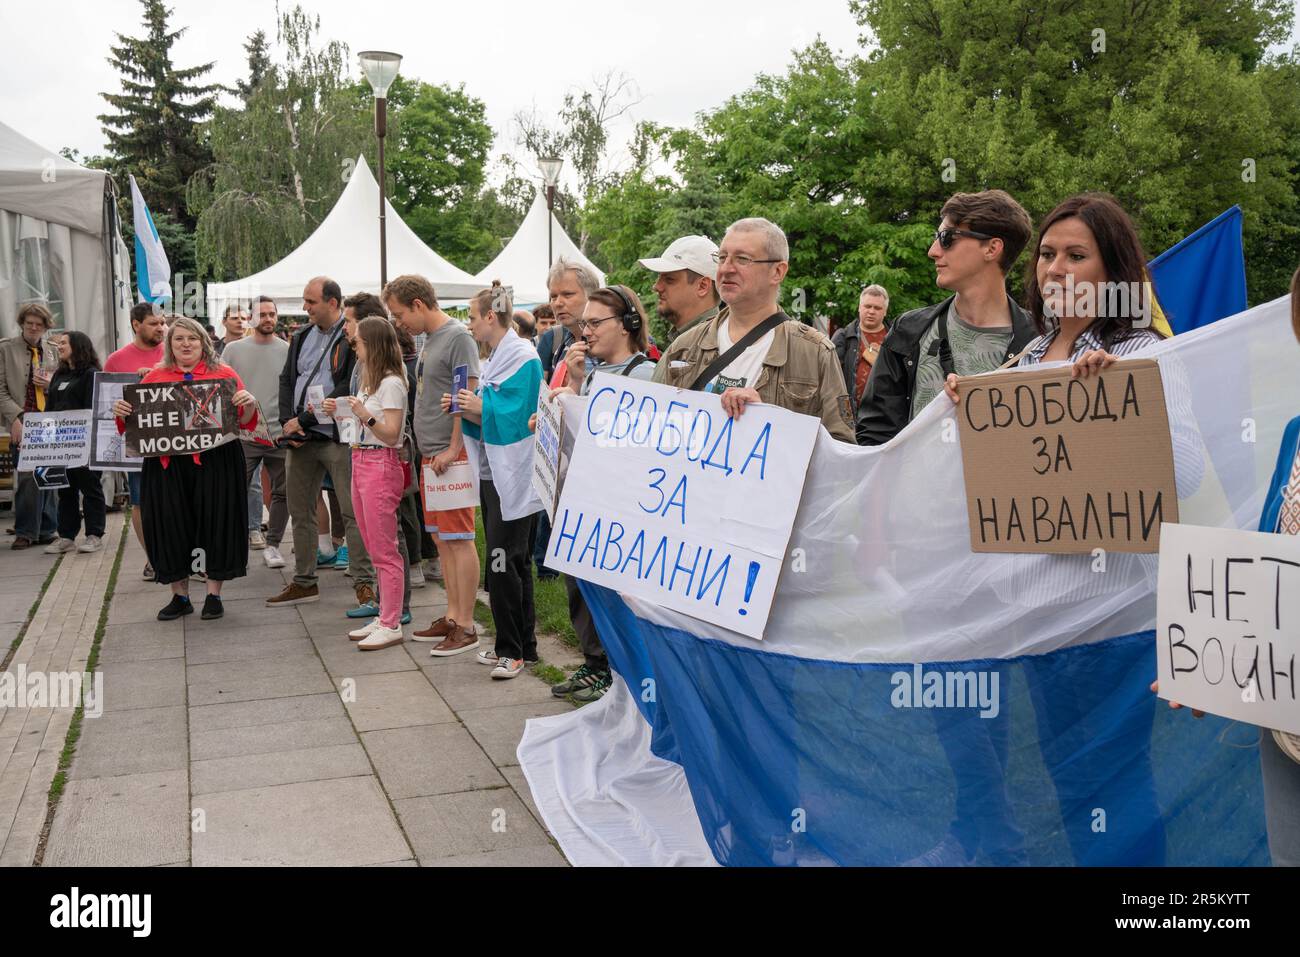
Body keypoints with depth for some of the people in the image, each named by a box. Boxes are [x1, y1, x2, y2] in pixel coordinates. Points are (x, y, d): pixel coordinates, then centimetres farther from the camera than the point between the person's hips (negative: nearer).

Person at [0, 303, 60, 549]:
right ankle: (25, 532, -2)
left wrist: (50, 385, -2)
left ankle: (46, 531, 15)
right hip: (22, 421, -3)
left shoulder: (54, 351, 14)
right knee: (28, 475, -12)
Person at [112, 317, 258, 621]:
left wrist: (250, 404, -16)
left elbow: (243, 421, 4)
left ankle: (214, 595, 14)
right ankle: (180, 596, 19)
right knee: (170, 525, 5)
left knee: (215, 522, 2)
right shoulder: (154, 378, 11)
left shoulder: (224, 374, 6)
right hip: (168, 464, 2)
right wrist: (121, 412, -8)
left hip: (214, 461, -2)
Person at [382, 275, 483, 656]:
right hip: (430, 454, 9)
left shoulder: (457, 337, -11)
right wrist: (426, 449, 15)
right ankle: (452, 616, 21)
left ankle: (466, 626, -1)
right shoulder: (429, 339, 17)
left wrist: (452, 449, -18)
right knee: (443, 540, 13)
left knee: (459, 539, -5)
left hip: (451, 455, -9)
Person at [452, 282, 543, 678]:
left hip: (512, 477, -10)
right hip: (491, 473, 10)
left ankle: (511, 649, 2)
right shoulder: (495, 357, 16)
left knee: (504, 563, -7)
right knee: (512, 563, 13)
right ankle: (522, 645, 21)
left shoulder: (522, 357, -12)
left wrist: (479, 407, -17)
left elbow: (517, 416, -20)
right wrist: (464, 410, 1)